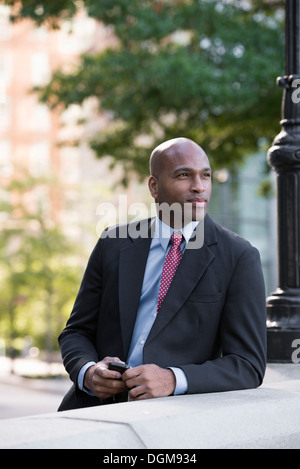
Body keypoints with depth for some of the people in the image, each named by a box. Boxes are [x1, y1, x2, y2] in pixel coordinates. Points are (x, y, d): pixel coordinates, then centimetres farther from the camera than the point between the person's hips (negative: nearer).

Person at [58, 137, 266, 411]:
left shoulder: (239, 258, 1)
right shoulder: (114, 244, 10)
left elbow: (248, 365, -3)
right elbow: (77, 332, 15)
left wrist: (173, 380, -19)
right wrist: (88, 372, -8)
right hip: (99, 403, 3)